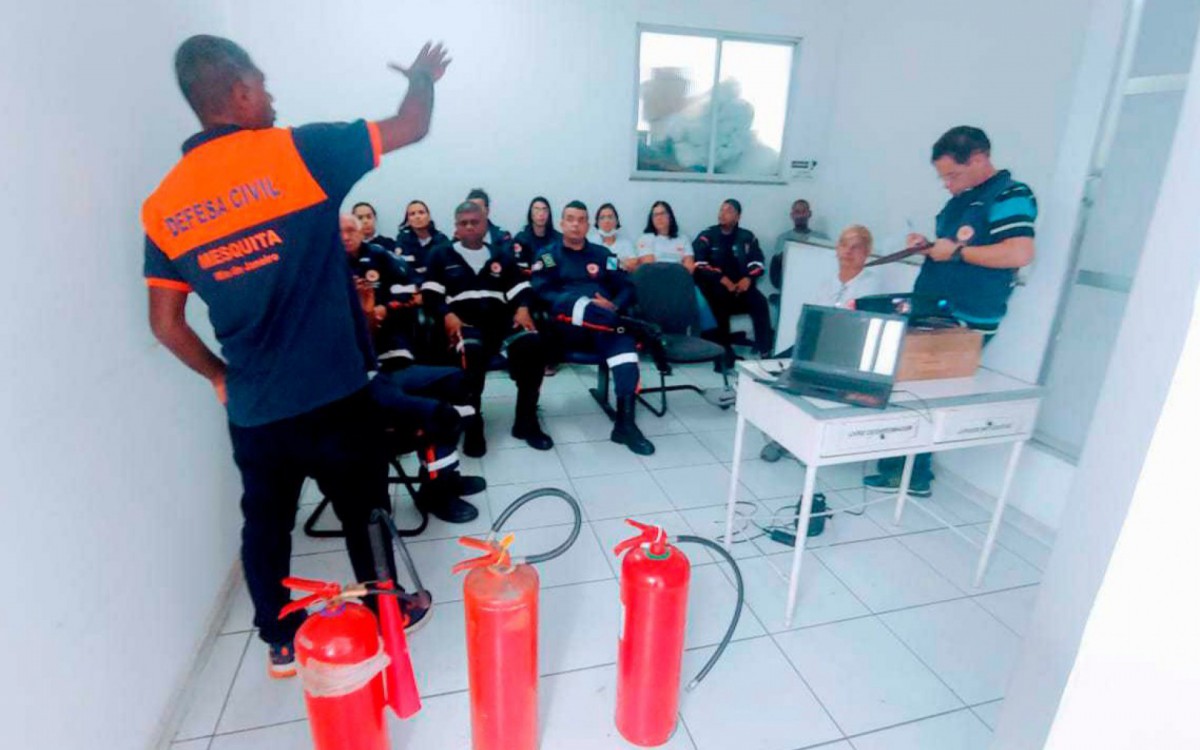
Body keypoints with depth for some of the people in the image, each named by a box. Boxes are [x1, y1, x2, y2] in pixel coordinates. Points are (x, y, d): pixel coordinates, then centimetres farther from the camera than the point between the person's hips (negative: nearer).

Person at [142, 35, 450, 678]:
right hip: (333, 393, -4)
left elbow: (165, 323, 5)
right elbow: (413, 126, -3)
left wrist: (220, 377, 20)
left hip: (251, 407, 4)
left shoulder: (162, 205, 4)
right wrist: (422, 75, 17)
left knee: (265, 522, 21)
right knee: (364, 512, 15)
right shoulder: (296, 152, -10)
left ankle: (280, 642, 37)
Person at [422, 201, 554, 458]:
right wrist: (447, 315, -14)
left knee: (532, 344, -30)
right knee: (471, 351, -40)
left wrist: (522, 308, -7)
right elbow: (430, 295, 7)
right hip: (464, 323, -2)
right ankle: (473, 425, -25)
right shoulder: (441, 256, 19)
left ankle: (526, 420, -17)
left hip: (501, 320, 3)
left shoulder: (502, 255, 27)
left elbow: (521, 288, 17)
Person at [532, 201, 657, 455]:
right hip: (567, 325, -2)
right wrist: (589, 305, -15)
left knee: (622, 337, -32)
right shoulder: (548, 255, 16)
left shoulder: (602, 254, 25)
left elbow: (626, 287, 17)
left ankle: (626, 423, -38)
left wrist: (614, 306, -8)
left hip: (604, 324, 2)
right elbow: (541, 292, 0)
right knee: (573, 303, -36)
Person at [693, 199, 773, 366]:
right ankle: (725, 348, -27)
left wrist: (748, 278, -14)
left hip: (741, 286, 3)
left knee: (760, 301, -25)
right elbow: (699, 265, -9)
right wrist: (723, 279, -20)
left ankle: (765, 350, -24)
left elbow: (757, 263, 7)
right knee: (721, 298, -35)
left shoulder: (747, 237, 14)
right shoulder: (707, 236, 4)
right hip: (716, 286, -2)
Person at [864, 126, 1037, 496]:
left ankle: (912, 474, 12)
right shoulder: (962, 197, 16)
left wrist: (956, 251, -18)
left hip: (964, 324, -9)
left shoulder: (1010, 195, -11)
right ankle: (902, 468, 23)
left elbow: (1020, 253, -24)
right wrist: (929, 245, 7)